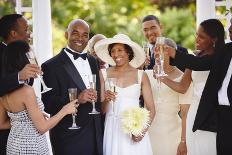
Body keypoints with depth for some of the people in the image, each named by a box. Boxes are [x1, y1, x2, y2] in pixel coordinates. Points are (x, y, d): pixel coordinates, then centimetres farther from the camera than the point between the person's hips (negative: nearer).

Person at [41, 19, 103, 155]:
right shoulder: (51, 66, -9)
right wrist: (76, 99, -26)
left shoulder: (92, 61, 12)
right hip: (70, 139, -6)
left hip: (97, 136, 6)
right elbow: (47, 104, -14)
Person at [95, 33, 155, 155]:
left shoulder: (141, 75, 2)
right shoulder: (104, 74, 4)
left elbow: (151, 109, 2)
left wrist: (143, 130, -12)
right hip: (112, 130, 0)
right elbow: (101, 110, 4)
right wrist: (106, 100, -16)